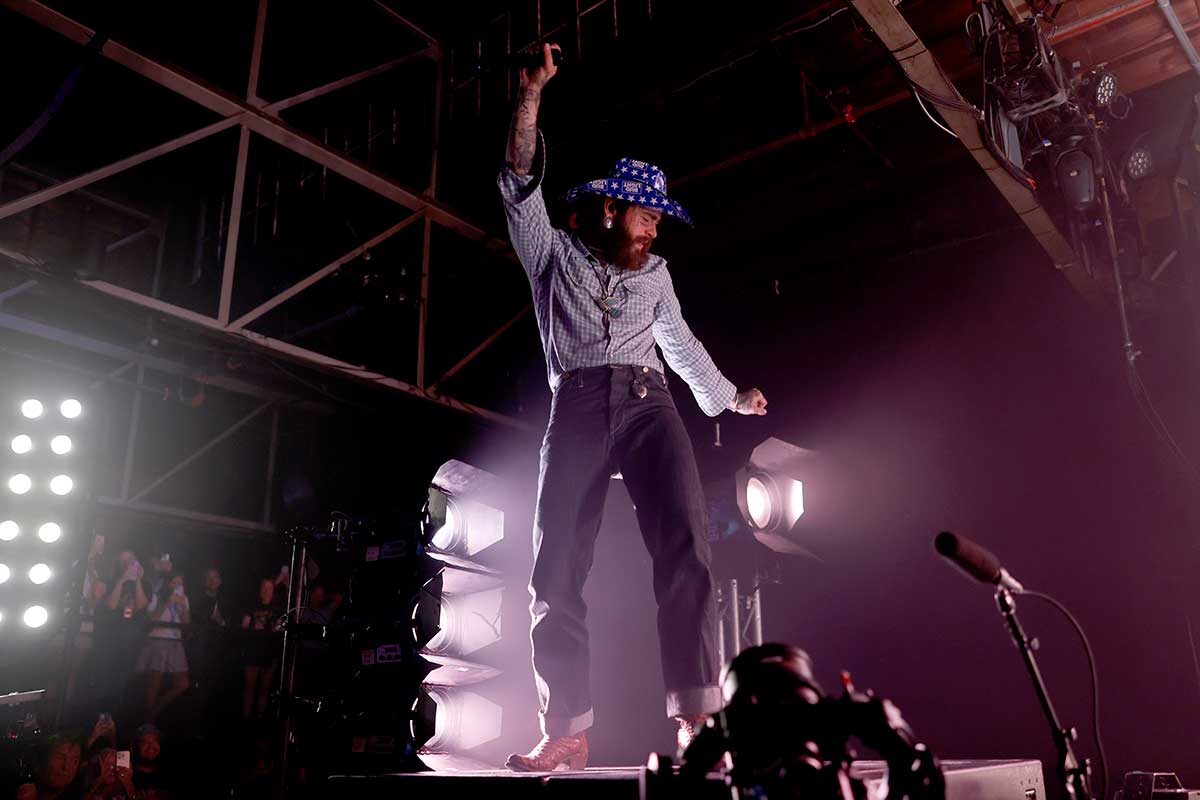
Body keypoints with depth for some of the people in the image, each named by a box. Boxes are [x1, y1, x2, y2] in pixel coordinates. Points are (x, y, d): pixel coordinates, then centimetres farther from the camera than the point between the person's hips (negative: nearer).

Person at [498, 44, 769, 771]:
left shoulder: (655, 274, 26)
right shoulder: (554, 253, 18)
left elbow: (681, 343, 38)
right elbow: (520, 183, 6)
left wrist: (730, 398, 48)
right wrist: (532, 96, -4)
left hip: (648, 406, 2)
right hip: (576, 411, -1)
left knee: (685, 548, -20)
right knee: (556, 573, -8)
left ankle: (699, 717, -23)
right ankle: (568, 731, -4)